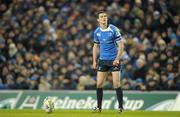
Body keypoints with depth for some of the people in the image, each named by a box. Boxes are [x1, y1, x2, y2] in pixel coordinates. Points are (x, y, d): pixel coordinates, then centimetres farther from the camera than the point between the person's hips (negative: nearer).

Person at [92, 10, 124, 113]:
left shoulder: (114, 30, -9)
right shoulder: (97, 32, 5)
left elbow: (121, 45, -9)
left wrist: (117, 59, -18)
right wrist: (94, 61, 9)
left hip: (114, 60, -4)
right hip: (102, 60, 4)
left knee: (116, 84, -8)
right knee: (99, 84, 1)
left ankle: (120, 107, 1)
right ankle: (99, 107, 10)